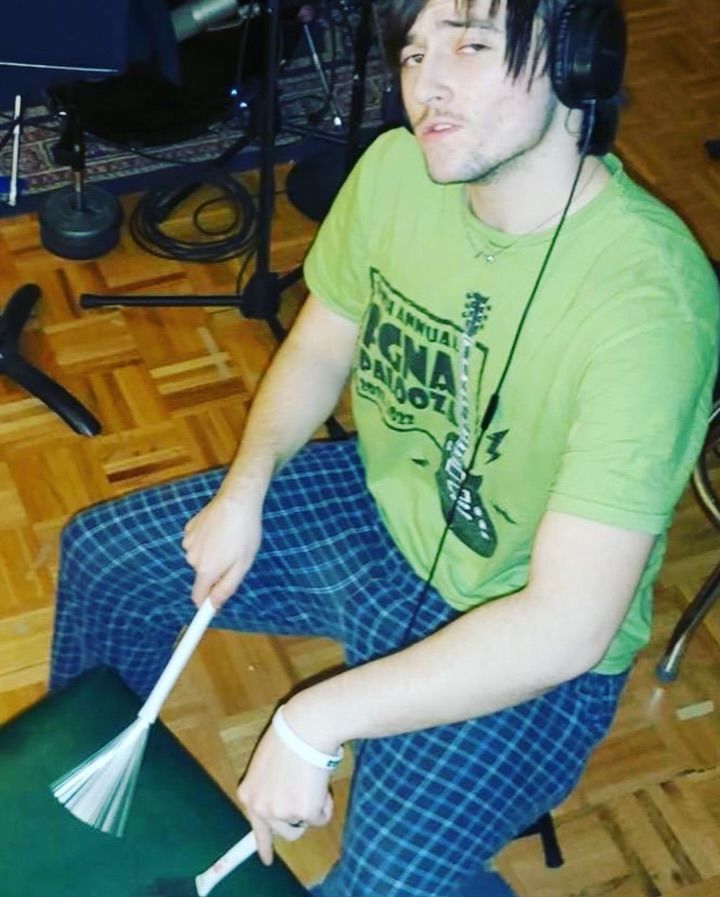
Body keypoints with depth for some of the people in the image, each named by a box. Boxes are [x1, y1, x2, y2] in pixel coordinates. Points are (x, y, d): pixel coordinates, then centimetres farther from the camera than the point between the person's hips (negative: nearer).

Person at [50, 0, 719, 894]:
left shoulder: (648, 299, -34)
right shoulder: (398, 168, -14)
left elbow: (567, 626, -35)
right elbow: (320, 346, 6)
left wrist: (314, 722, -32)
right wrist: (245, 487, -11)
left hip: (532, 649, -6)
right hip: (376, 505, 7)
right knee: (99, 555, 10)